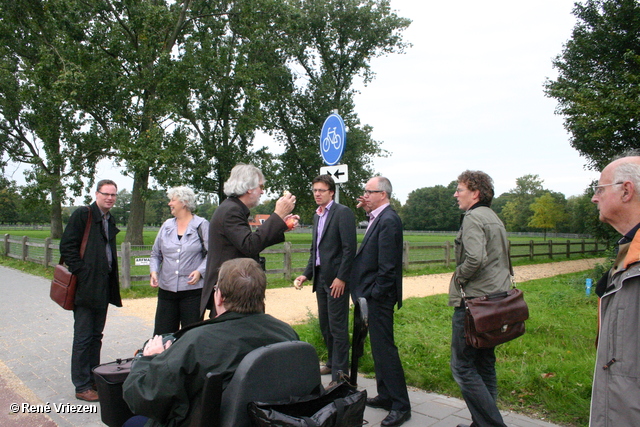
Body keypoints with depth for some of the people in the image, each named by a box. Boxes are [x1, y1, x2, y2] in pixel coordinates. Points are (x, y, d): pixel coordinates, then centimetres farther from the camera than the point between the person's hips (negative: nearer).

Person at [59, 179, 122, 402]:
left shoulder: (110, 220, 14)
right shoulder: (82, 215, -9)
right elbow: (67, 247, -13)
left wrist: (111, 282, 11)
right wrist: (82, 274, -17)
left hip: (102, 289, 8)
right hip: (86, 287, -7)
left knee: (96, 336, 15)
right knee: (83, 337, 1)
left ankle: (94, 379, 26)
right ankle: (82, 386, 11)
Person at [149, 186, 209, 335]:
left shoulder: (201, 225, -1)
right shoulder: (167, 225, 12)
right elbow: (156, 254, 18)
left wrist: (200, 271, -17)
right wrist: (153, 271, 1)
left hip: (192, 290, -4)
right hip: (166, 289, 4)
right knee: (162, 335, 6)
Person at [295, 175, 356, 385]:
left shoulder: (343, 212, -10)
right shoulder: (317, 215, 15)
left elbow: (350, 248, -16)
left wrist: (341, 278, -19)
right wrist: (306, 274, 9)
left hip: (336, 279, -8)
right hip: (320, 278, 8)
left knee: (337, 327, -3)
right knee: (325, 325, 16)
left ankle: (340, 374, 6)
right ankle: (332, 363, 32)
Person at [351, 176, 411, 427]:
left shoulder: (388, 220, -18)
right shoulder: (378, 218, 13)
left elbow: (387, 265, -22)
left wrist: (375, 294, -19)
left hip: (379, 296, -10)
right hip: (372, 295, 11)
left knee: (384, 348, -3)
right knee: (379, 347, 18)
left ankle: (401, 406, 9)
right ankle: (385, 395, 31)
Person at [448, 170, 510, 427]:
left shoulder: (473, 218, -13)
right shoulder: (494, 218, 17)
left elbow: (476, 258, -27)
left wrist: (458, 277, -11)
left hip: (474, 300, -10)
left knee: (462, 367, -2)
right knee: (485, 365, 16)